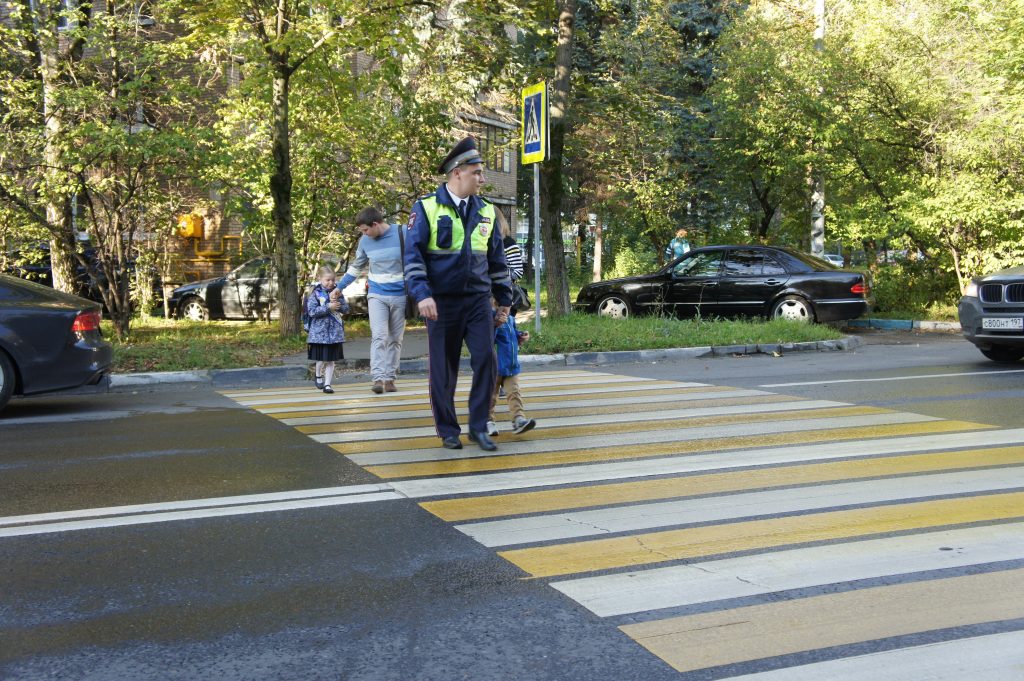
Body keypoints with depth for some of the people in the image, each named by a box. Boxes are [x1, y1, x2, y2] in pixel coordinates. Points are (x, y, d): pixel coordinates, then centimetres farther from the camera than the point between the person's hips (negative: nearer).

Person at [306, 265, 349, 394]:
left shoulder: (337, 291, 7)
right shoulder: (315, 293, -5)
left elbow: (345, 308, 4)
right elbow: (311, 311, -14)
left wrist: (337, 300, -13)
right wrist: (328, 307, -19)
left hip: (335, 332, 3)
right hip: (320, 331, -3)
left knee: (331, 360, 3)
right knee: (321, 359, 6)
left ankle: (327, 384, 9)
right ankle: (319, 376, 34)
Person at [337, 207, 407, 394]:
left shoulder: (402, 234, -9)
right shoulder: (365, 241, 2)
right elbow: (356, 268, 16)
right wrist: (339, 287, 19)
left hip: (400, 295, -1)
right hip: (377, 296, 1)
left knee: (395, 339, 5)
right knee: (379, 337, -14)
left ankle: (390, 378, 11)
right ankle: (378, 378, -20)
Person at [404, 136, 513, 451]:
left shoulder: (485, 211, 8)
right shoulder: (426, 208, -4)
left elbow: (497, 258, 14)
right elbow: (413, 255, -9)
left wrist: (505, 300, 14)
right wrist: (422, 295, -21)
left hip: (478, 300, 3)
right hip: (442, 303, -3)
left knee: (486, 359, -8)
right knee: (443, 369, 4)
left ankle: (478, 427, 5)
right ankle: (448, 430, 18)